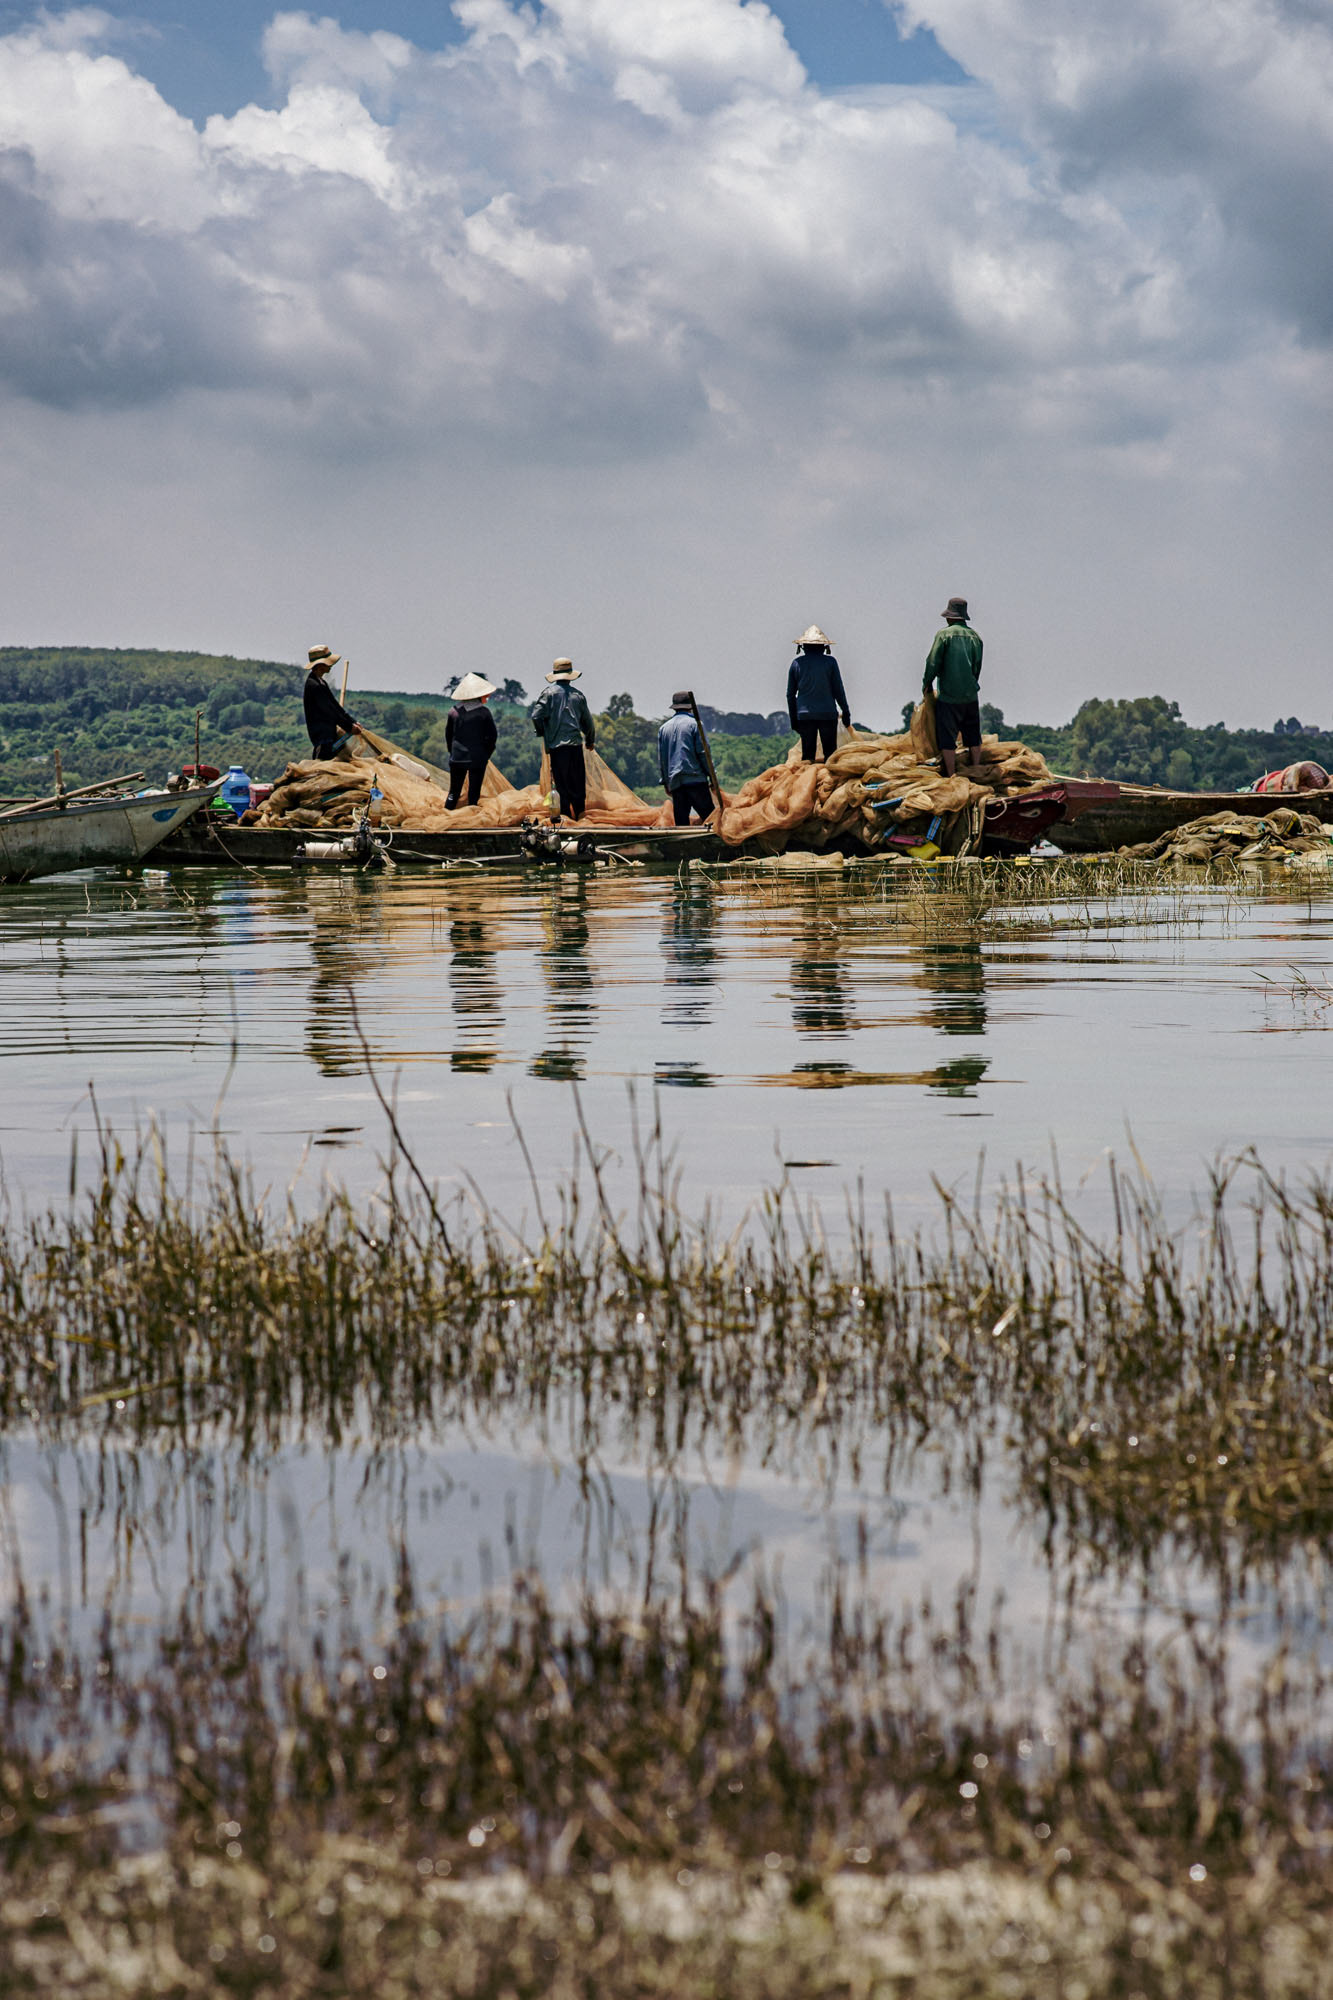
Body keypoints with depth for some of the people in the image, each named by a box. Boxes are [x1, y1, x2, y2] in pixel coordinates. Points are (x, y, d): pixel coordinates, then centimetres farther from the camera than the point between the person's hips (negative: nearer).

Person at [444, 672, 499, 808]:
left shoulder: (454, 711, -2)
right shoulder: (483, 712, -10)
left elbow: (448, 735, 6)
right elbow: (492, 735, -5)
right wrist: (486, 754, 8)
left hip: (457, 758, 3)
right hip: (478, 759, -3)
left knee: (454, 792, 12)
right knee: (474, 794, 7)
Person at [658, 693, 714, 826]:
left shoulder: (663, 728, 16)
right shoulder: (694, 724, 0)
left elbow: (661, 759, 18)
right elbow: (702, 753, -5)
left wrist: (665, 782, 23)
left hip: (674, 782, 5)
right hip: (695, 779, -5)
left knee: (681, 821, 3)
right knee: (709, 817, -5)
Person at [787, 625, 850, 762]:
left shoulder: (796, 663, 5)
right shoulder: (829, 662, -1)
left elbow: (790, 694, 9)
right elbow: (838, 690, 0)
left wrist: (793, 720, 17)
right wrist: (846, 713, 8)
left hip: (804, 715, 2)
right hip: (827, 715, -2)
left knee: (807, 755, 2)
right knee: (830, 753, 0)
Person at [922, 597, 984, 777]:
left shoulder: (944, 634, -8)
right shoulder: (975, 636, 7)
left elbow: (933, 662, -9)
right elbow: (977, 667, 12)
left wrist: (927, 684, 6)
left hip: (949, 695, -5)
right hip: (971, 695, 5)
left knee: (947, 737, 1)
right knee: (973, 736, 15)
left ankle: (951, 775, -1)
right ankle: (976, 770, 18)